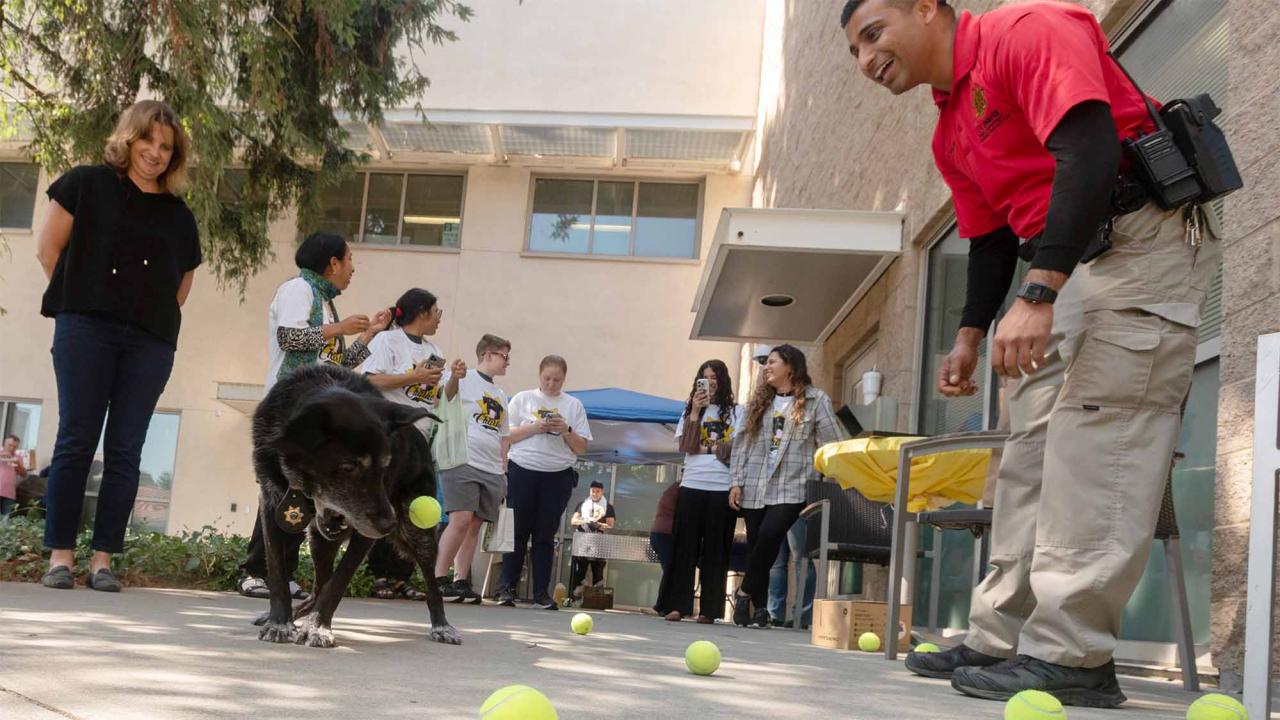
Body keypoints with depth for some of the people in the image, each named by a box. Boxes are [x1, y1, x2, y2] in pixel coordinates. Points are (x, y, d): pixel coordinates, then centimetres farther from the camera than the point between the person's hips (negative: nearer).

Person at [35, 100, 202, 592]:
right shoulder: (88, 184, 7)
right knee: (76, 441, -4)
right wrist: (80, 298, 2)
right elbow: (49, 247, 5)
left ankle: (103, 559, 5)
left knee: (125, 451, 0)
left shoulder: (178, 215, 16)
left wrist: (155, 316, 7)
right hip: (87, 330, -3)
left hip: (150, 343, 3)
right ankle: (60, 555, 1)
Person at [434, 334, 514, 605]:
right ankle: (438, 579, -9)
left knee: (475, 525, 3)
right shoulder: (463, 380, 1)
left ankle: (461, 582, 7)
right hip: (463, 461, -7)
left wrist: (503, 471, 21)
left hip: (492, 470, 7)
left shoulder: (501, 395, 23)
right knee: (461, 520, -16)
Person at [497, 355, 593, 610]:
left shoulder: (573, 405, 10)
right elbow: (506, 436, 1)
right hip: (522, 472, -1)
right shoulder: (522, 399, 8)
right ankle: (506, 588, 4)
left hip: (557, 476, 1)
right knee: (518, 531, -1)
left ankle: (541, 592, 5)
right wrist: (536, 427, -11)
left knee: (546, 535, 2)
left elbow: (581, 448, 8)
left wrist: (566, 430, -9)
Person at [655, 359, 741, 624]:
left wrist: (707, 447, -3)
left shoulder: (736, 411, 7)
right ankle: (676, 605, 0)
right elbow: (686, 446, -1)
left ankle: (709, 609, 3)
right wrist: (695, 411, -7)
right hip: (692, 485, 2)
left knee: (715, 550, 0)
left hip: (722, 488, -2)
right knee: (684, 546, -1)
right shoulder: (691, 409, 13)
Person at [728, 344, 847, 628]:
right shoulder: (760, 401, 16)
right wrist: (736, 481, 4)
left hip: (791, 489, -4)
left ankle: (745, 592, -6)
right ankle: (760, 608, 12)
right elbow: (742, 442, 13)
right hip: (755, 488, 5)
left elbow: (834, 444, 1)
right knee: (757, 545, 3)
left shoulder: (816, 400, 4)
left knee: (769, 535, -24)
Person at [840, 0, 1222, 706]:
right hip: (1065, 270, 10)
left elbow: (1091, 151, -25)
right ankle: (999, 641, 14)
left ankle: (1072, 656, -14)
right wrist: (969, 337, 14)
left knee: (1091, 439, -16)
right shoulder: (950, 138, 16)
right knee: (1029, 448, 8)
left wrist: (1037, 295, -31)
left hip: (1144, 240, -10)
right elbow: (990, 239, 23)